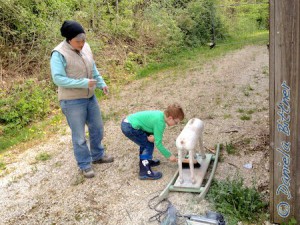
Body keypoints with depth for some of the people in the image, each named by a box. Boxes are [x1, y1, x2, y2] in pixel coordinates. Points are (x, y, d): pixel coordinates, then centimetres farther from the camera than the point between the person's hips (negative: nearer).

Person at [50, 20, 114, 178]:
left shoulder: (85, 47, 2)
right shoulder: (59, 54, -19)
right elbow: (58, 79, -25)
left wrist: (101, 83, 5)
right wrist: (83, 83, -28)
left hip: (90, 97, 7)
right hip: (72, 101, -7)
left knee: (97, 128, 19)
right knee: (79, 135, 5)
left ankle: (98, 155, 40)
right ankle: (84, 165, 22)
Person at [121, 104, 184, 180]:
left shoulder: (160, 114, 8)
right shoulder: (160, 122, -17)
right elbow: (158, 143, -11)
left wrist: (154, 137, -8)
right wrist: (169, 156, -1)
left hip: (126, 121, 9)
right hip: (129, 128, -9)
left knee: (146, 142, 24)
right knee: (149, 145, -2)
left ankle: (146, 161, 41)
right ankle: (144, 172, 1)